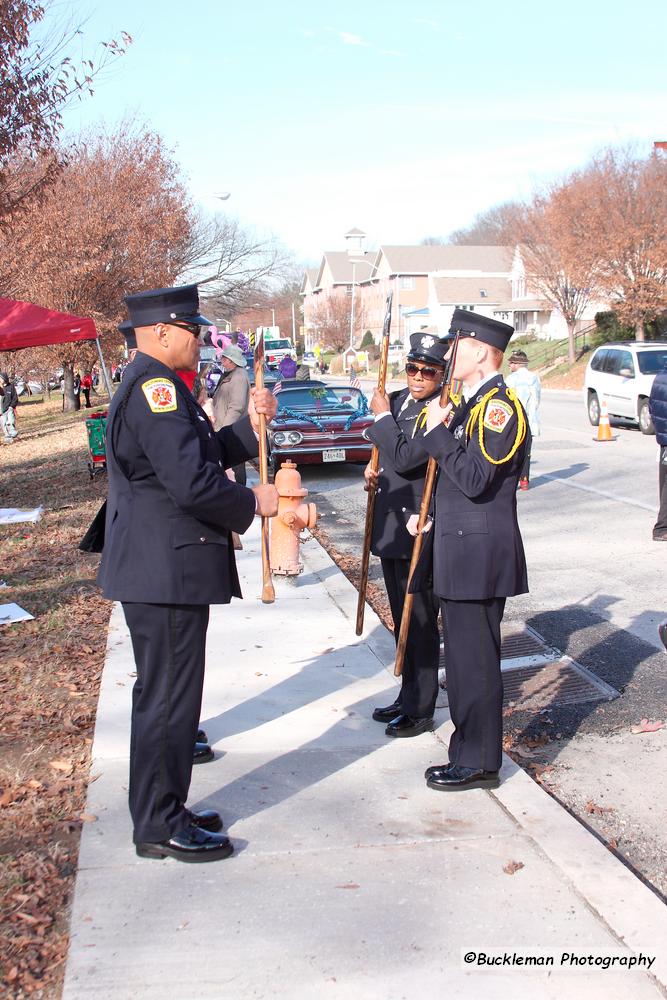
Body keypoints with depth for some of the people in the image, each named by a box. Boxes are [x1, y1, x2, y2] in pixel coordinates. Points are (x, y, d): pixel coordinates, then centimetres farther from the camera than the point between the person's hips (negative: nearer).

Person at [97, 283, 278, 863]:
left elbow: (204, 456, 20)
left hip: (162, 569, 11)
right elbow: (192, 484, -25)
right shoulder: (155, 387, -18)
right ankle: (161, 827, 12)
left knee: (167, 694, 18)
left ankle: (164, 812, 31)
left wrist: (251, 427, 9)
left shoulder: (149, 385, 17)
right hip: (166, 571, -11)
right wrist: (253, 504, -10)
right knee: (167, 696, 0)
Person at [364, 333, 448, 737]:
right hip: (391, 531, 9)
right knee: (403, 622, 19)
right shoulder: (398, 401, 9)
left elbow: (403, 459, -26)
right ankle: (408, 697, 32)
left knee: (420, 624, 2)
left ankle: (421, 710, 14)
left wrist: (382, 415, -15)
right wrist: (374, 468, 8)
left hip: (419, 533, -9)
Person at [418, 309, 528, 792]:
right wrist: (431, 518, 16)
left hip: (480, 555, -10)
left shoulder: (500, 405, -15)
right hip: (461, 552, 10)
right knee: (464, 657, 16)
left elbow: (475, 479, -23)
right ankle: (470, 751, 28)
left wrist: (439, 431, -18)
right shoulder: (472, 405, 16)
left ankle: (479, 763, 9)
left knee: (475, 660, -2)